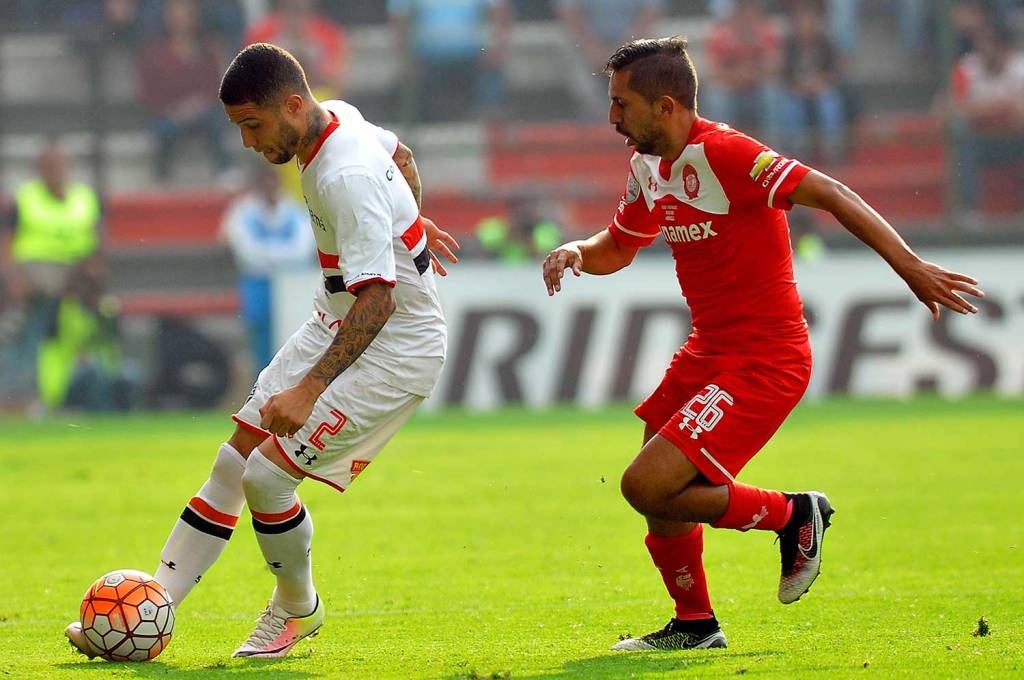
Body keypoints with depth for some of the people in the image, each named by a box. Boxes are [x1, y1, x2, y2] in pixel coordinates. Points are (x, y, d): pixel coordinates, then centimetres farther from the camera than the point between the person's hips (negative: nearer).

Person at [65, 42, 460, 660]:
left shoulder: (347, 179, -30)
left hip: (395, 350, -10)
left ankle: (298, 610, 12)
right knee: (233, 463, 4)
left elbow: (378, 298, -34)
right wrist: (412, 221, 40)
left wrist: (310, 388, -39)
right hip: (336, 327, 10)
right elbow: (401, 155, 22)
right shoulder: (341, 118, -1)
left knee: (267, 475, -14)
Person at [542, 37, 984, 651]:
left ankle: (794, 516, 3)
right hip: (708, 352, 9)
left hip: (763, 362, -9)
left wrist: (909, 266, -32)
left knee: (647, 486, -16)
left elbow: (825, 193, -26)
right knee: (656, 486, 14)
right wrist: (574, 253, -1)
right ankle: (695, 625, 32)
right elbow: (616, 248, 23)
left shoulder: (720, 153, -21)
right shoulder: (649, 166, 7)